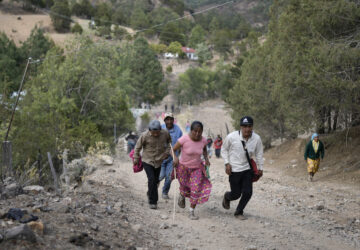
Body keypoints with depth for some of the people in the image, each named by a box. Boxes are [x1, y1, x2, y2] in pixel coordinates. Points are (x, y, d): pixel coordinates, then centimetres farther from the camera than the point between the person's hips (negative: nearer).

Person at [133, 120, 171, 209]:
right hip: (147, 161, -3)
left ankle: (150, 194, 42)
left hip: (158, 161, 4)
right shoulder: (145, 135, -21)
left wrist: (167, 151, 2)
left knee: (156, 180, 15)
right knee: (151, 179, -15)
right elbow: (138, 147, -5)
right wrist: (136, 159, 2)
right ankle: (152, 202, -8)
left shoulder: (165, 134, -14)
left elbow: (169, 141, 11)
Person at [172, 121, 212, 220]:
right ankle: (182, 195, 50)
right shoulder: (184, 139, -27)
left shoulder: (203, 140, -14)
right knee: (185, 189, 13)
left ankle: (192, 212, 5)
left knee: (196, 190, -9)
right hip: (183, 167, -2)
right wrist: (175, 158, -38)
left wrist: (206, 158, -8)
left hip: (197, 168, 2)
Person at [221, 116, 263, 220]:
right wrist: (227, 163, -8)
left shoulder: (256, 138, -8)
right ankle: (227, 197, 38)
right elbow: (224, 149, 1)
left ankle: (239, 212, 21)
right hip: (234, 169, -3)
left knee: (248, 192, -3)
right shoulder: (232, 137, -16)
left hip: (247, 169, 3)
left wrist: (260, 168, 9)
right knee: (236, 194, 0)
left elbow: (259, 153, 7)